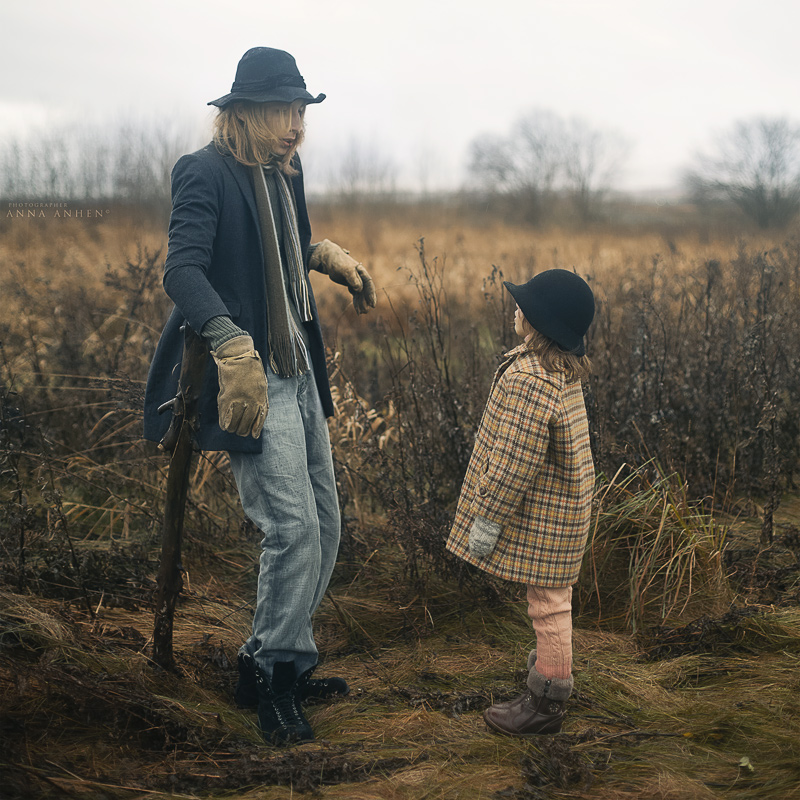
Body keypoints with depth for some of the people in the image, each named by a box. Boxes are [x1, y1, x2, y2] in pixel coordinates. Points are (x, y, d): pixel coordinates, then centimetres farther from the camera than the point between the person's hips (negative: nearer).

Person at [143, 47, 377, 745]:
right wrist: (234, 349, -38)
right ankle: (271, 674, 7)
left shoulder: (285, 172, 14)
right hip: (251, 378, -9)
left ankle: (275, 663, 26)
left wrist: (329, 256, 16)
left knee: (323, 524, 11)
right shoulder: (207, 172, -12)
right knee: (292, 528, -13)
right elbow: (183, 271, -25)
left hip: (300, 373, 9)